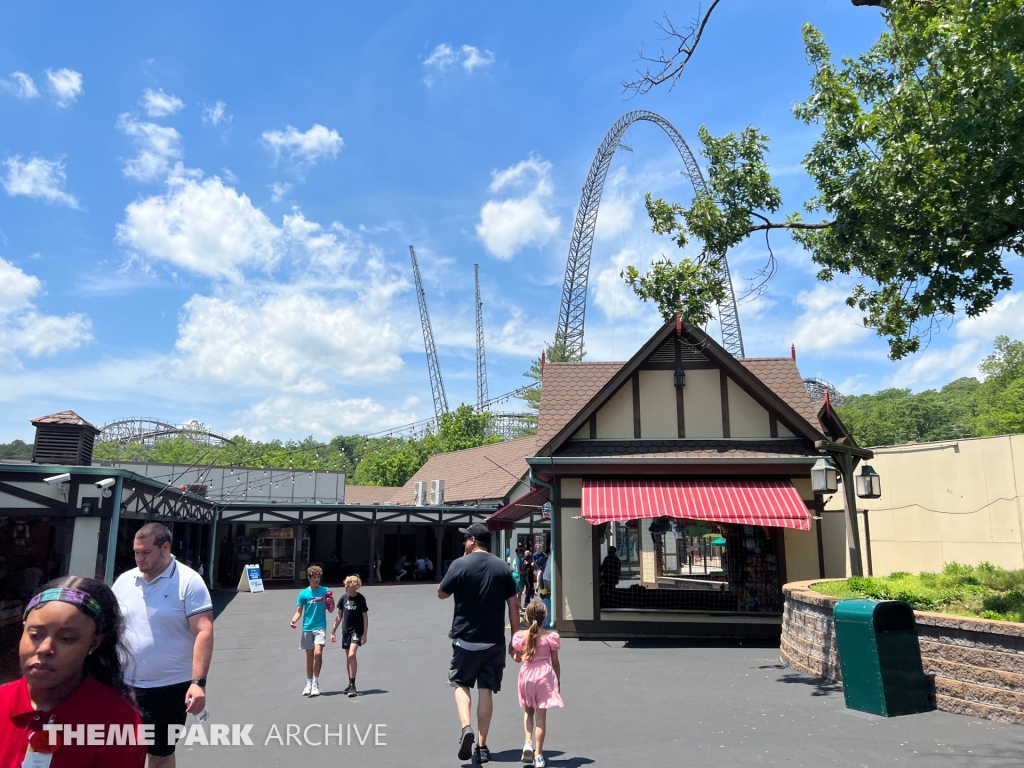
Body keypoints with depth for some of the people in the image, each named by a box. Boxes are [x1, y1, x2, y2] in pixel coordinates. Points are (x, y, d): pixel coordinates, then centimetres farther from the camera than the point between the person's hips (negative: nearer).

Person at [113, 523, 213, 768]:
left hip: (170, 687, -4)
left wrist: (198, 682, -24)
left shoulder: (189, 582, -13)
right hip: (125, 684, 5)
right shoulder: (124, 581, 4)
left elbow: (204, 632, -17)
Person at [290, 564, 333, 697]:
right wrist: (294, 620, -16)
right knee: (309, 657, 9)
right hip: (307, 628, 2)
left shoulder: (325, 591, 0)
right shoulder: (303, 593, 2)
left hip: (320, 627, -2)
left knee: (318, 653, -18)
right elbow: (299, 611, 3)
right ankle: (309, 684, 22)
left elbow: (330, 610, 4)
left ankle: (316, 683, -7)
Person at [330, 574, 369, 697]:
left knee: (352, 655, -19)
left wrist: (365, 634, -9)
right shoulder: (344, 598, 4)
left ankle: (353, 685, -14)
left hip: (357, 630, -5)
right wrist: (333, 631, 12)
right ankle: (351, 684, 24)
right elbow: (340, 616, 13)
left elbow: (365, 617, -5)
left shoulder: (360, 599, -9)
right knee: (349, 657, 12)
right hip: (346, 630, 5)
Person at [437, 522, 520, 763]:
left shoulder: (460, 564, -9)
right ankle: (481, 746, 11)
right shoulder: (503, 567, 2)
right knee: (486, 690, 9)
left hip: (465, 639, -2)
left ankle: (466, 727, -7)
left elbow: (441, 593, 4)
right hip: (494, 641, 3)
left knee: (461, 683, 15)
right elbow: (514, 605, 2)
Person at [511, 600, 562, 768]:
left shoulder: (521, 636, -4)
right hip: (545, 675, -1)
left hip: (527, 675, 1)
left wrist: (515, 654, 31)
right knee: (541, 716, 4)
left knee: (528, 711, 22)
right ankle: (538, 754, 6)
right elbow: (555, 663, 0)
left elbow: (517, 658, 9)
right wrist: (558, 681, 11)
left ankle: (528, 743, 5)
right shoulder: (550, 637, -6)